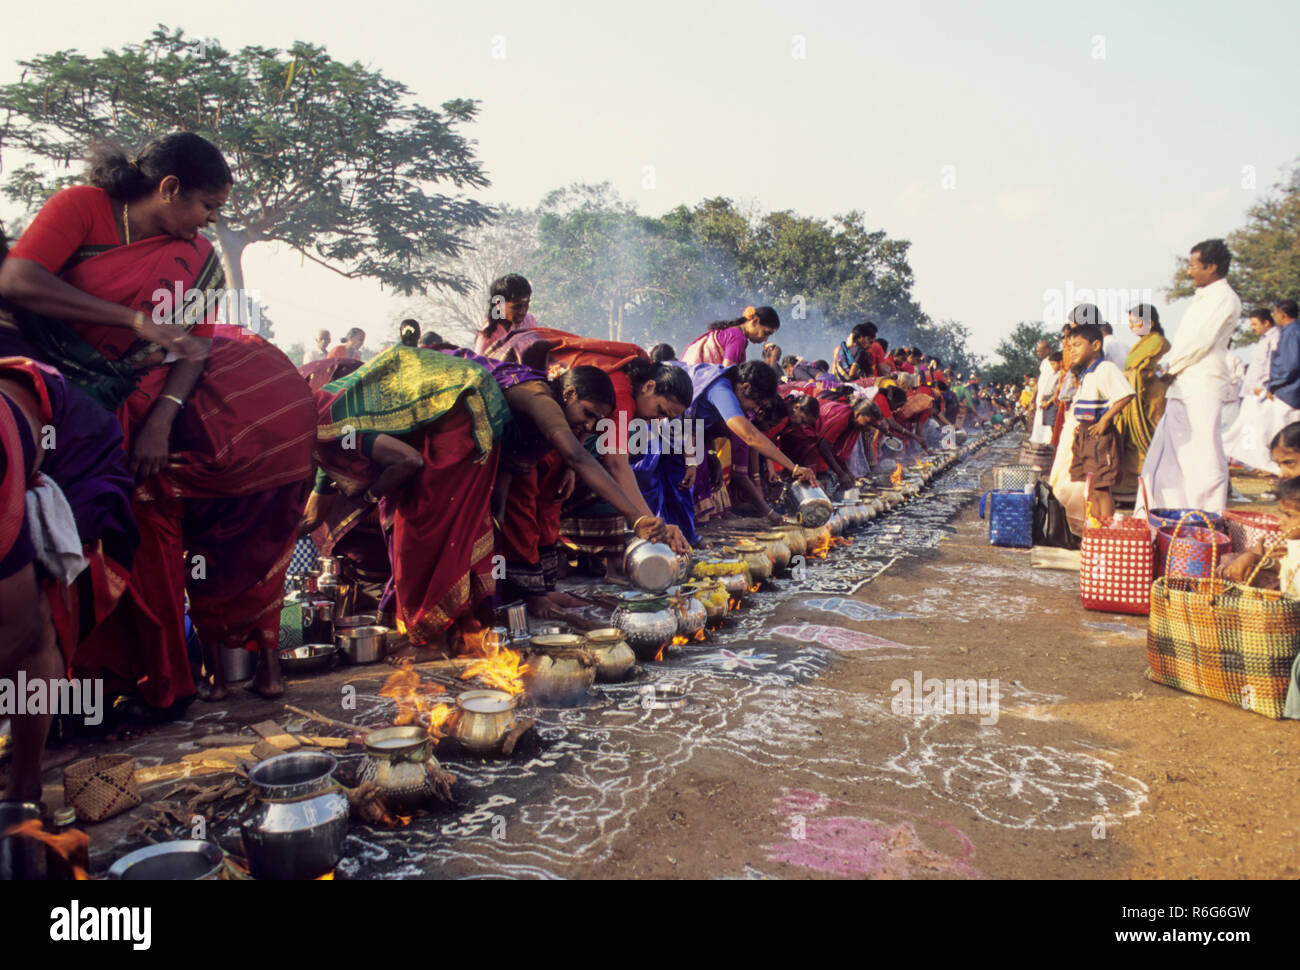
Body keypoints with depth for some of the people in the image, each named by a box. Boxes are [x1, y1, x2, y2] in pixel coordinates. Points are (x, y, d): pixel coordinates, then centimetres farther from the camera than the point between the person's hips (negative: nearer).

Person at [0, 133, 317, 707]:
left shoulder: (197, 257, 6)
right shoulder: (82, 207, -4)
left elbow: (195, 342, -3)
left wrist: (162, 418, -20)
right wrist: (136, 319, -22)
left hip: (148, 391, 4)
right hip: (69, 390, -4)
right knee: (147, 496, -20)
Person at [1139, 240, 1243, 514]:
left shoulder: (1224, 298, -8)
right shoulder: (1203, 298, 22)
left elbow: (1200, 342, -15)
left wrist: (1168, 365, -6)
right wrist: (1166, 364, 8)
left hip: (1203, 388, -10)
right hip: (1182, 388, 10)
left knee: (1205, 456, -7)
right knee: (1167, 455, 9)